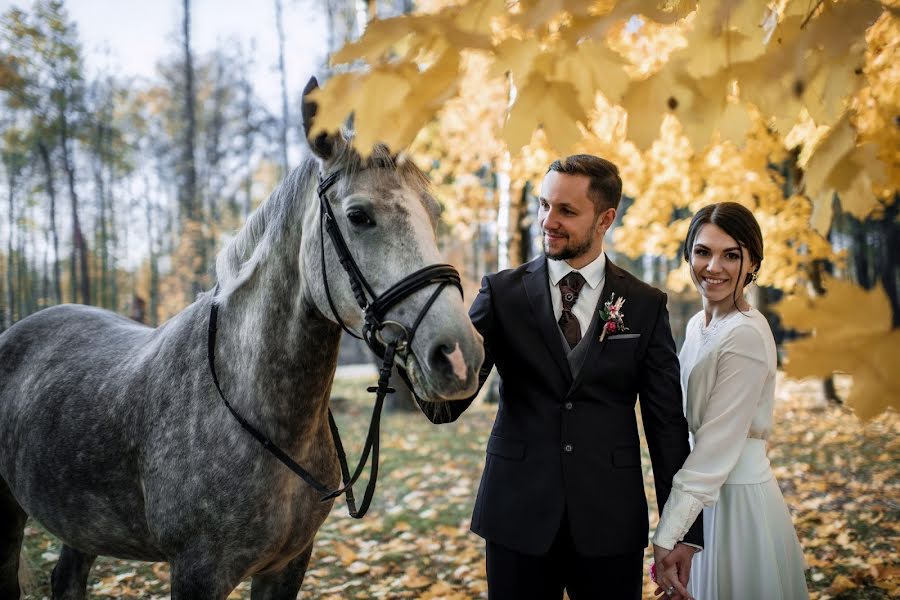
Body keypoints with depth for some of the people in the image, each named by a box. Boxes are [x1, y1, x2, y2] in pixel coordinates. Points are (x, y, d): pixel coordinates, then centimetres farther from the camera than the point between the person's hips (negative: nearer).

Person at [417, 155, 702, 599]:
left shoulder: (646, 305, 1)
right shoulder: (502, 293, 0)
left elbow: (667, 423, 2)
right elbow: (448, 403, -9)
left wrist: (684, 532, 1)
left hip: (610, 523, 0)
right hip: (518, 517, 0)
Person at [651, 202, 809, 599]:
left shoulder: (747, 335, -20)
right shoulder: (698, 324, 6)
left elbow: (719, 446, -23)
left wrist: (666, 537, -24)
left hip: (739, 498, -8)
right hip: (703, 495, 8)